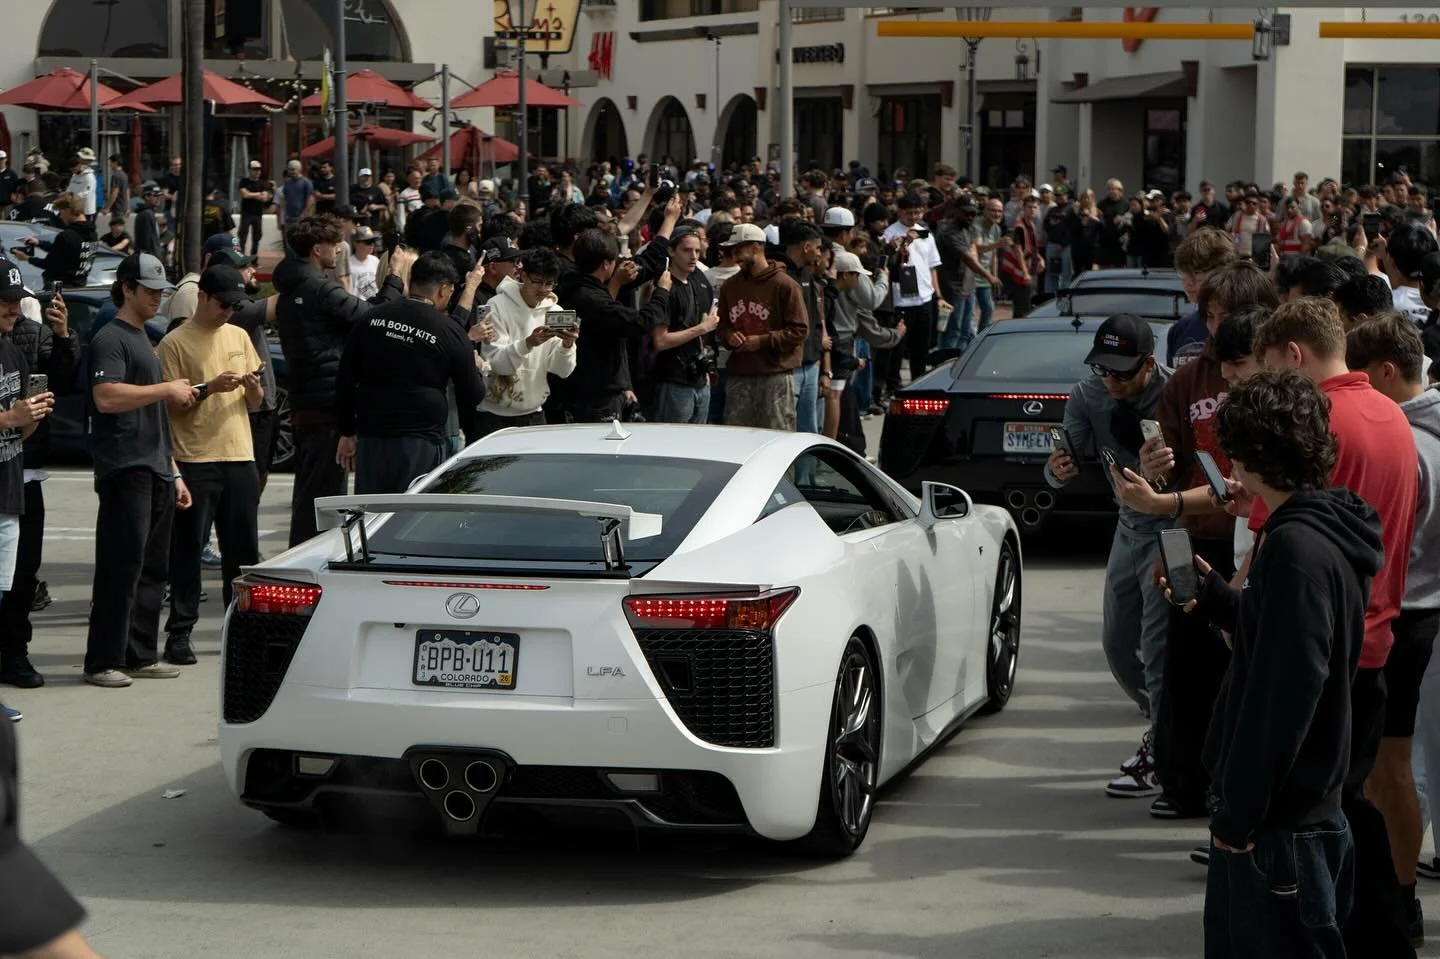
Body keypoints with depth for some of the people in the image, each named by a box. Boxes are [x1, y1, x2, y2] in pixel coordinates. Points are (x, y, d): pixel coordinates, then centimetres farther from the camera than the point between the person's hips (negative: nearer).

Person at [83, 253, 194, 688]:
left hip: (154, 472, 9)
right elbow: (107, 397, -22)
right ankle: (103, 662, -8)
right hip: (125, 471, -9)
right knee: (121, 570, -10)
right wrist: (166, 389, -17)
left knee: (152, 570, 8)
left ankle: (141, 655, 13)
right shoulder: (110, 339, -6)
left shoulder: (143, 341, 24)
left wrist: (172, 472, 24)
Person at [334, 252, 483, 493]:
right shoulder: (449, 331, -5)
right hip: (421, 442, -3)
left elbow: (345, 381, 10)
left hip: (370, 438, 4)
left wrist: (347, 433, 17)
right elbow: (471, 394, 1)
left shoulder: (371, 320, 6)